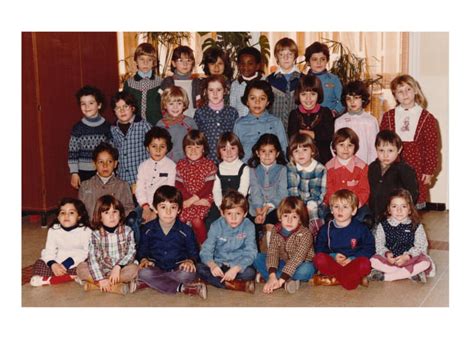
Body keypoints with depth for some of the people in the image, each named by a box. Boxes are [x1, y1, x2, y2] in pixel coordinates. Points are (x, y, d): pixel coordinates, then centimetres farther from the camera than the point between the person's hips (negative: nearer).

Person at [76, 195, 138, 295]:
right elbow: (93, 258, -13)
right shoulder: (96, 234, -5)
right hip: (102, 270, 1)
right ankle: (117, 286, -27)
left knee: (133, 268, -31)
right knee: (81, 268, -20)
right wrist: (100, 279, -24)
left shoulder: (127, 231, -3)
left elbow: (131, 253, -10)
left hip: (122, 269, 0)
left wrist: (118, 267, -25)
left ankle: (94, 285, -24)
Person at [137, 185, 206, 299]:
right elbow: (142, 250, 12)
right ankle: (183, 288, -34)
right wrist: (143, 260, -10)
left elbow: (194, 252, 7)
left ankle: (153, 283, -27)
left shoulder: (185, 231, 0)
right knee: (143, 273, -33)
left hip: (177, 268, -1)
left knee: (188, 274, -35)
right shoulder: (148, 229, 3)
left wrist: (190, 261, -16)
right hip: (155, 267, 1)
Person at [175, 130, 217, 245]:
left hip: (203, 199, -3)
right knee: (179, 217, -25)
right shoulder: (181, 164, 9)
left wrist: (192, 200, -14)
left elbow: (208, 186, -5)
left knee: (196, 220, -27)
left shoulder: (209, 164, 1)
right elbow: (179, 185, 3)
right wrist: (196, 200, -10)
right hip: (185, 199, 3)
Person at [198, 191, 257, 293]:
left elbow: (250, 253, -14)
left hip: (239, 266, -2)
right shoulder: (216, 226, -4)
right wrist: (212, 265, -33)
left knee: (250, 272, -32)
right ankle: (239, 286, -30)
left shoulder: (248, 227, -7)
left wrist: (236, 268, -32)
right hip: (218, 266, 2)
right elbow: (206, 250, -10)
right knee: (199, 268, -26)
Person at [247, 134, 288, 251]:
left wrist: (268, 207, -21)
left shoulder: (282, 169, 4)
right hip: (257, 208, 2)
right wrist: (259, 210, -19)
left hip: (275, 207, -2)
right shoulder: (253, 170, 9)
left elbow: (282, 193, -6)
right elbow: (255, 192, -3)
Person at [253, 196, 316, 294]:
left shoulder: (305, 234, -24)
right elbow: (272, 253, -21)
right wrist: (272, 275, -39)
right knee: (258, 258, -14)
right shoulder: (276, 231, -11)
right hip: (283, 264, 4)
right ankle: (287, 282, -28)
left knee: (306, 270, -38)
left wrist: (281, 280, -41)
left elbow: (297, 258, -33)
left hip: (301, 265, -4)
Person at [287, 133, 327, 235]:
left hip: (315, 205, 0)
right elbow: (292, 189, -8)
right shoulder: (291, 168, 0)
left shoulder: (320, 169, -2)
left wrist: (311, 205, -21)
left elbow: (317, 192, -6)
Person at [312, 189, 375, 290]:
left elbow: (369, 248, -1)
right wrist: (333, 256, -13)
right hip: (333, 262, 2)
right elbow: (319, 249, 5)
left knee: (365, 264, -33)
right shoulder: (326, 229, 5)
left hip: (353, 263, -1)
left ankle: (334, 279, -27)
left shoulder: (360, 228, 2)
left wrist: (353, 259, -14)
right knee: (319, 259, -29)